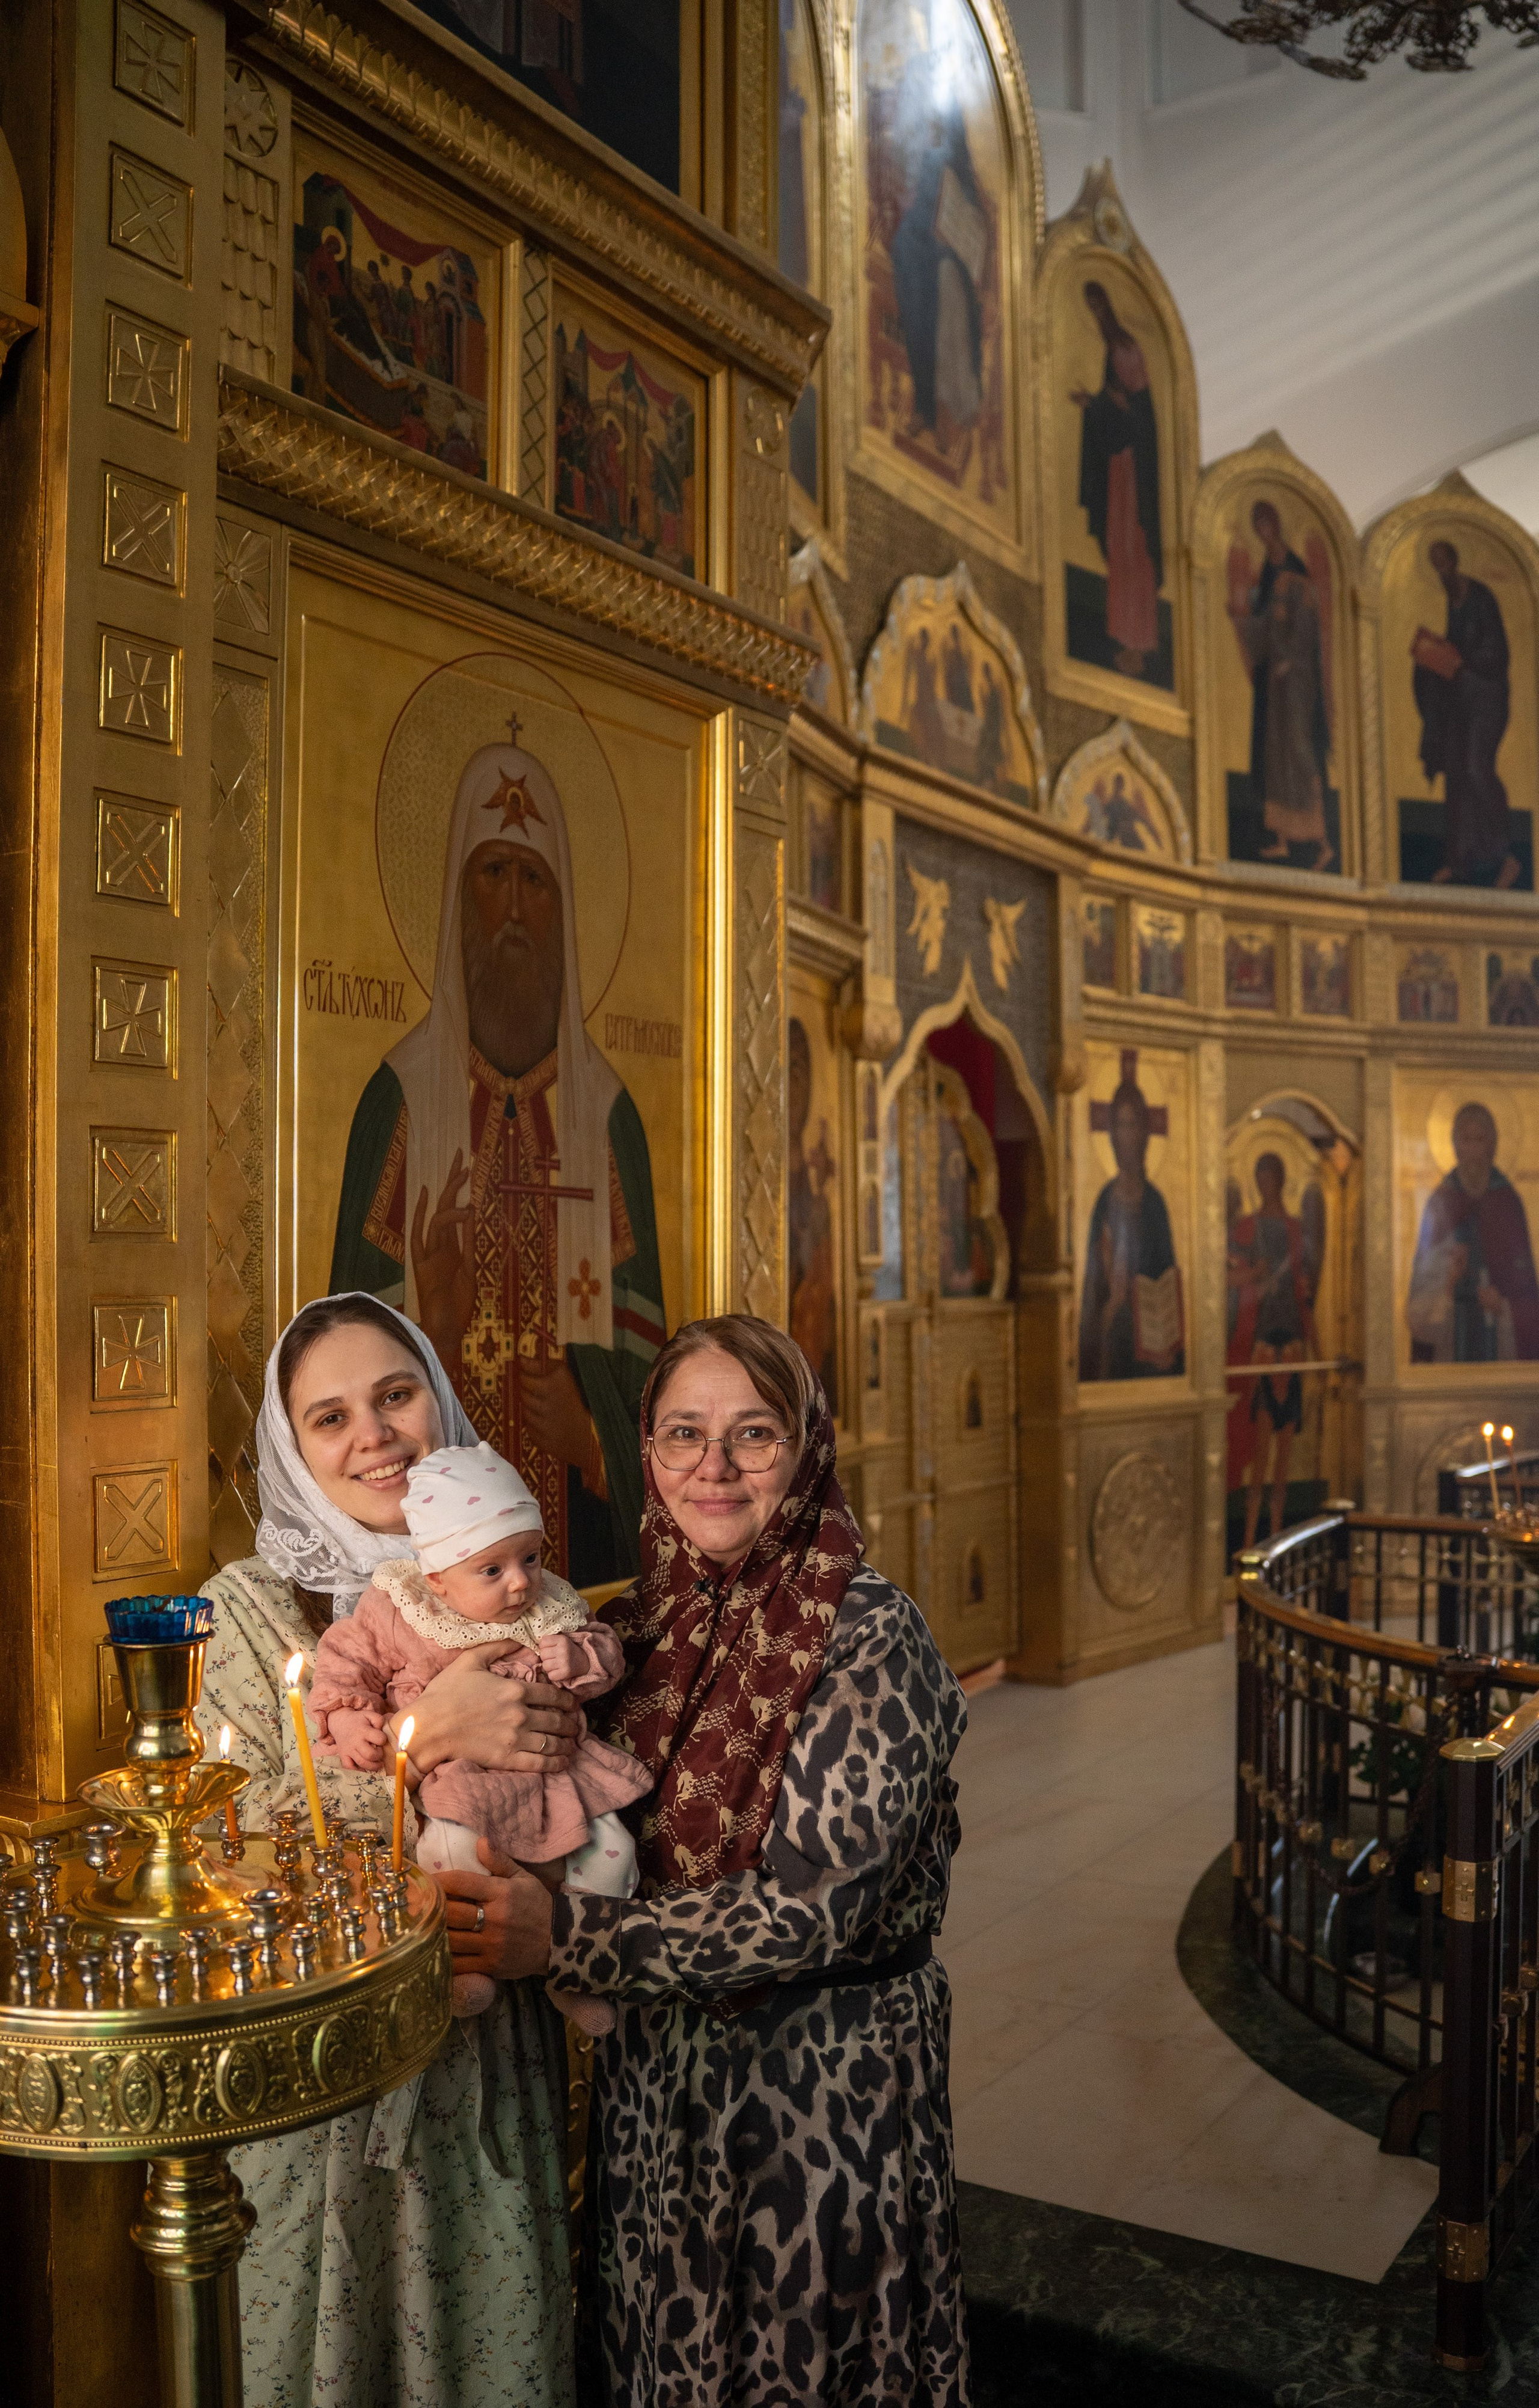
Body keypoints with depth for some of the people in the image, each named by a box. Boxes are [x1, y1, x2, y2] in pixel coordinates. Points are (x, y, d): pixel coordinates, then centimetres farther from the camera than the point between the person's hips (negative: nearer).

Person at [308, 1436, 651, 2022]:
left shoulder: (550, 1607, 2)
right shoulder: (396, 1610, -6)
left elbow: (606, 1652, 9)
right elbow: (346, 1657, 4)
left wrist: (578, 1657, -13)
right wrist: (348, 1717, -12)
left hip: (546, 1765, 3)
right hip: (456, 1775, -3)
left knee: (611, 1847, -9)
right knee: (451, 1847, -32)